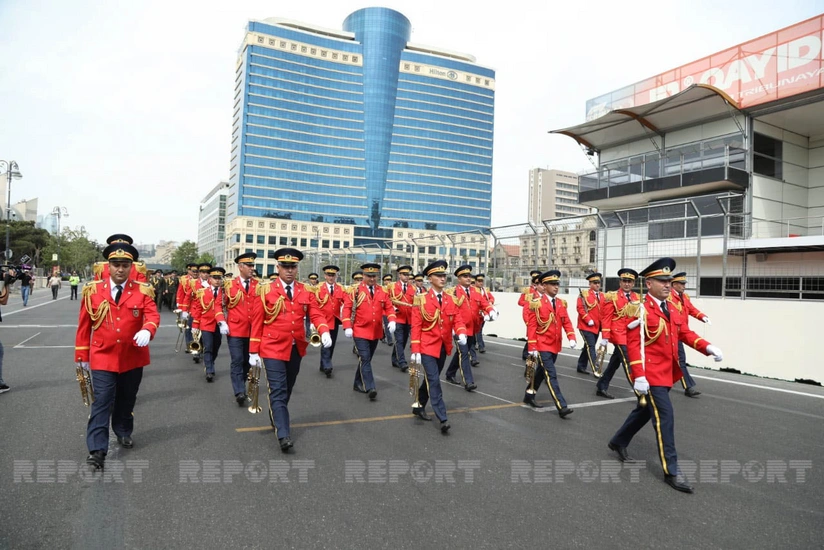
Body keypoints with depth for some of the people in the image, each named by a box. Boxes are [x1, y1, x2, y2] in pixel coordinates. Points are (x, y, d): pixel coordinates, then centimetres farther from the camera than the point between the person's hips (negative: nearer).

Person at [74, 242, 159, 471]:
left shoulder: (142, 291, -4)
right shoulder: (93, 290, -1)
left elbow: (153, 315, -14)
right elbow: (84, 324, 3)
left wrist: (147, 330, -37)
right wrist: (82, 354, 4)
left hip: (133, 357, 1)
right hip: (103, 357, -1)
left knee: (127, 400, 17)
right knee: (102, 401, -6)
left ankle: (124, 433, 39)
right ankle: (97, 449, -2)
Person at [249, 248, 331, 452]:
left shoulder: (306, 291, 4)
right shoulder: (265, 290, -5)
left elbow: (316, 314, -3)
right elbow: (257, 322, -5)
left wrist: (324, 332, -24)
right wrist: (254, 351, -6)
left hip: (296, 349, 4)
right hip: (273, 348, -4)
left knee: (287, 389, 18)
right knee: (278, 391, -9)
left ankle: (276, 419, 40)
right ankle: (283, 435, -9)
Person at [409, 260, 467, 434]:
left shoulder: (451, 300, 5)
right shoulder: (421, 299, -9)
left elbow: (458, 319, 2)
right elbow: (416, 326, -10)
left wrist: (461, 333, -21)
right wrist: (415, 351, -14)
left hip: (443, 348, 5)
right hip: (427, 347, -5)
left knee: (430, 379, 17)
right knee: (434, 381, -9)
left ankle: (419, 407, 36)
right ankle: (443, 419, -8)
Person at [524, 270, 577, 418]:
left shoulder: (561, 303, 7)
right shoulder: (536, 303, -11)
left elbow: (566, 322, 6)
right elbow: (531, 326, -11)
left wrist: (571, 338, -11)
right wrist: (532, 348, -14)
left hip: (555, 345, 7)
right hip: (543, 346, -6)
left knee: (541, 372, 18)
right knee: (551, 376, -10)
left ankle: (529, 396, 35)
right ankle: (562, 407, -12)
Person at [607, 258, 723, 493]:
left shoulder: (670, 309, 11)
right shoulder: (641, 309, -15)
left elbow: (685, 333, 11)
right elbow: (633, 343, -18)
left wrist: (708, 347, -8)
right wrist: (639, 376, -23)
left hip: (666, 373, 9)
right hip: (651, 374, -9)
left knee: (645, 411, 19)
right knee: (665, 416, -8)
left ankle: (619, 442, 38)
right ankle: (671, 471, 2)